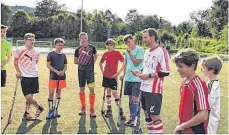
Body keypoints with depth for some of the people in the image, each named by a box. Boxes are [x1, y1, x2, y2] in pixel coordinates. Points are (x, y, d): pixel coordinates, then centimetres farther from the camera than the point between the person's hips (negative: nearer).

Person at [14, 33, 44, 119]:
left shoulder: (36, 53, 5)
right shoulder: (20, 50, -4)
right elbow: (15, 61, 6)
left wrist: (32, 70, 9)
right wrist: (18, 71, -4)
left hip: (34, 76, 3)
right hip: (24, 77, -3)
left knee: (30, 96, 9)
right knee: (28, 97, -9)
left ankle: (26, 113, 26)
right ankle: (39, 108, 17)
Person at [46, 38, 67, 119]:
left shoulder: (63, 55, 11)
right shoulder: (51, 54, -2)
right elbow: (48, 65, -6)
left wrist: (63, 71, -8)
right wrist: (57, 71, -16)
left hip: (62, 77, 4)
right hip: (53, 77, -4)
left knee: (58, 93, 9)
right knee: (51, 93, -5)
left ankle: (56, 110, 19)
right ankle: (50, 111, 5)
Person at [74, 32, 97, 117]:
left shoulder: (92, 48, 0)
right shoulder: (78, 50, 2)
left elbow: (95, 56, 18)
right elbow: (75, 61, 11)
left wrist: (91, 62, 6)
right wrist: (82, 63, 0)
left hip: (90, 71, -2)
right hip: (81, 71, 2)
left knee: (92, 89, -7)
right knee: (82, 89, 9)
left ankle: (92, 109, 2)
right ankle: (83, 108, 22)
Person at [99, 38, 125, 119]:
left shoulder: (117, 53, -9)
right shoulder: (105, 54, 5)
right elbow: (101, 63, 22)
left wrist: (119, 72, -15)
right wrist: (102, 71, 12)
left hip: (113, 76, -5)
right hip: (106, 76, 5)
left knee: (114, 92, -7)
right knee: (108, 91, 11)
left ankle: (120, 110, 2)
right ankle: (109, 109, 20)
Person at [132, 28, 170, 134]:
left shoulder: (161, 51, -14)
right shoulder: (147, 52, 13)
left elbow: (165, 72, -17)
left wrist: (148, 76, -19)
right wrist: (140, 73, 3)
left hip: (154, 89, -9)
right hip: (144, 88, 9)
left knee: (154, 116, -6)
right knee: (147, 114, 16)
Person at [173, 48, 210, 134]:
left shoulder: (199, 85, -21)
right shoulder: (184, 82, 3)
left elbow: (203, 116, -25)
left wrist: (182, 126, -16)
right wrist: (180, 126, 9)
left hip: (195, 131, -8)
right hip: (183, 130, 8)